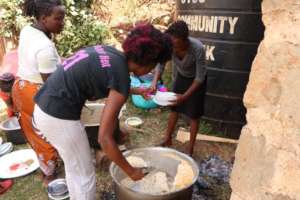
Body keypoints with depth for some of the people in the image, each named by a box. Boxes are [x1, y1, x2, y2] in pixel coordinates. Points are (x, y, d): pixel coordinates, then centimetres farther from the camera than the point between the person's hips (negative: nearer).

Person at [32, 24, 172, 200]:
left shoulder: (110, 53, 4)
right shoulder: (122, 78, -19)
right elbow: (105, 139, -20)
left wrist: (135, 91, 31)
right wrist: (131, 171, -8)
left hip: (45, 107, 9)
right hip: (60, 116, -9)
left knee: (74, 170, 27)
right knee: (85, 177, 11)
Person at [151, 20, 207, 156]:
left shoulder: (198, 48, -38)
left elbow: (200, 77, -30)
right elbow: (161, 65, -15)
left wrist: (185, 96, -36)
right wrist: (155, 81, -33)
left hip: (196, 80, -4)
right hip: (181, 76, 4)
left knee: (194, 114, 2)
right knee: (174, 108, 13)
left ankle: (190, 149, 19)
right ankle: (168, 139, 32)